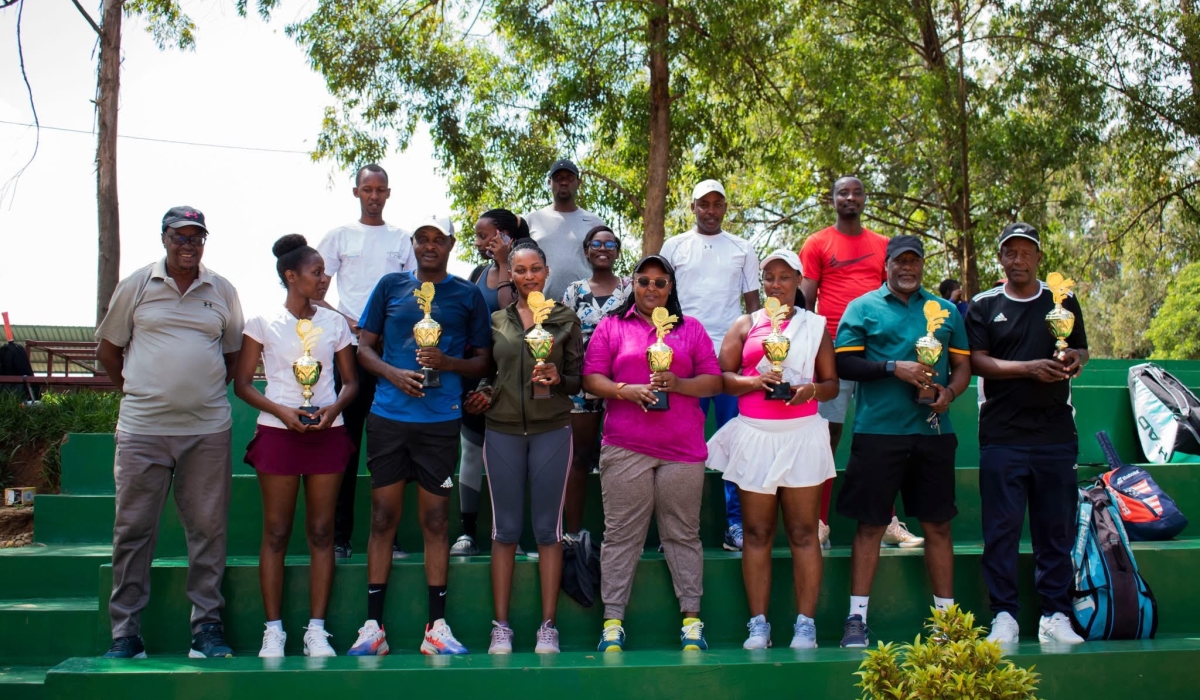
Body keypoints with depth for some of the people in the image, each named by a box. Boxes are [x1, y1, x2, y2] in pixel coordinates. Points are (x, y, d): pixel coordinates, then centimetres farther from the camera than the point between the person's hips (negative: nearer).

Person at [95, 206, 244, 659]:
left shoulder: (222, 291, 8)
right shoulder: (135, 286, 4)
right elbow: (108, 349, 12)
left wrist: (208, 392, 11)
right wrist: (135, 391, 11)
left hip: (208, 429, 1)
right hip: (142, 429, -1)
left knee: (208, 528, 4)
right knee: (133, 529, 2)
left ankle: (207, 625, 14)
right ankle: (125, 632, 12)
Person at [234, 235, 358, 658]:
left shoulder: (334, 322, 9)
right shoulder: (263, 323, 2)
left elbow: (352, 380, 12)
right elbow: (242, 383, 1)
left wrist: (335, 407, -9)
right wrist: (282, 411, -13)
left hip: (327, 432, 2)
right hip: (278, 432, -2)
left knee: (321, 531, 3)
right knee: (276, 532, 0)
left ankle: (316, 629, 8)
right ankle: (273, 629, 8)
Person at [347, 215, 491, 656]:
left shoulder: (467, 295, 8)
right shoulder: (391, 286, 10)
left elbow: (483, 361, 9)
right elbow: (364, 347, 11)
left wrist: (447, 363, -10)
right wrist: (393, 373, -8)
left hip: (440, 420, -1)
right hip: (388, 416, 1)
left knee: (435, 519, 3)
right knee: (383, 517, 3)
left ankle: (437, 628, 8)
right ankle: (372, 627, 8)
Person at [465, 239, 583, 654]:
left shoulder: (566, 319, 7)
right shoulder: (495, 321, 11)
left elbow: (578, 378, 7)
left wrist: (558, 379, -13)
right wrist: (481, 396, -5)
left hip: (552, 429, -1)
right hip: (503, 429, 1)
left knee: (548, 527, 2)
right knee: (505, 529, 3)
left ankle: (548, 626, 10)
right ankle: (500, 626, 11)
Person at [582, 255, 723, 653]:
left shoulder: (692, 329, 14)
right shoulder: (611, 326, 11)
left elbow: (714, 382, 9)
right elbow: (591, 378, 4)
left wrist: (677, 384, -9)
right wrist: (626, 390, -13)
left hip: (683, 449, 1)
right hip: (625, 447, -1)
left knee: (683, 533, 6)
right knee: (621, 534, 1)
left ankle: (691, 618, 12)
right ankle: (612, 620, 7)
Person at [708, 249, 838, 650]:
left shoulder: (815, 326, 12)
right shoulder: (745, 325, 12)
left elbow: (832, 383, 10)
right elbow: (721, 377, 6)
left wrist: (811, 390, -10)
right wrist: (753, 381, -12)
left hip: (802, 433, 0)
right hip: (754, 434, 1)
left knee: (803, 531, -1)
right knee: (757, 532, 2)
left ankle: (805, 624, 4)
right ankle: (758, 624, 7)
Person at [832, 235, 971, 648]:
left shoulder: (946, 311, 16)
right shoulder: (863, 308, 6)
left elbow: (962, 364, 16)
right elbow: (844, 363, -3)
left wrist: (949, 391, -5)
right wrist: (894, 368, -13)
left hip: (933, 431, 3)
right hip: (877, 432, -3)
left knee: (938, 524, 7)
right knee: (870, 524, -1)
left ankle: (946, 614, 18)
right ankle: (857, 618, 4)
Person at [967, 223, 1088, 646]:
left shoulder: (1063, 301, 13)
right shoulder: (983, 306, 6)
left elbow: (1082, 350, 18)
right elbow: (978, 361, -3)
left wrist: (1074, 359, -7)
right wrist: (1029, 367, -16)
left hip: (1056, 433, 2)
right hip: (1002, 435, -2)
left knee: (1057, 528, 5)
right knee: (1002, 528, -1)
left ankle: (1055, 615, 13)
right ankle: (1004, 616, 6)